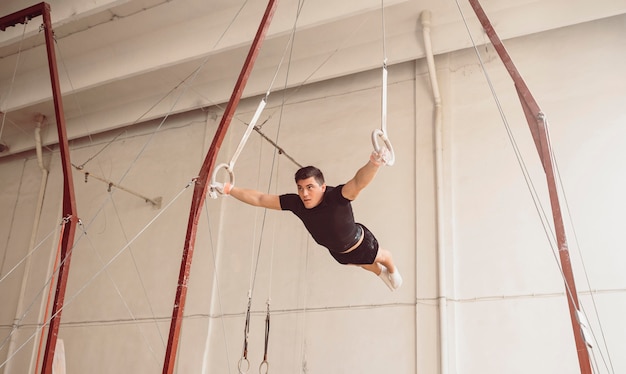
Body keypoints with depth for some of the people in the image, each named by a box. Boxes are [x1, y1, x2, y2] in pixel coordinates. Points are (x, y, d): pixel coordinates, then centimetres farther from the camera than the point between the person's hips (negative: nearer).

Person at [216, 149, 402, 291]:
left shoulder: (337, 197, -46)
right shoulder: (295, 203, -32)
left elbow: (358, 182, -67)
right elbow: (260, 199, -24)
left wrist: (374, 163, -87)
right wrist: (228, 189, -26)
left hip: (362, 243, -5)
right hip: (338, 252, 5)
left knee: (382, 257, 32)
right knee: (367, 266, 37)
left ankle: (393, 271, 69)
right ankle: (380, 273, 73)